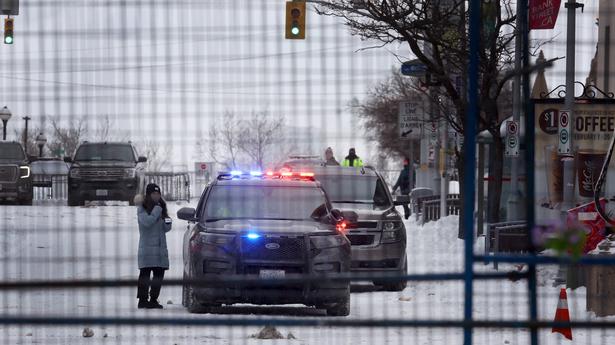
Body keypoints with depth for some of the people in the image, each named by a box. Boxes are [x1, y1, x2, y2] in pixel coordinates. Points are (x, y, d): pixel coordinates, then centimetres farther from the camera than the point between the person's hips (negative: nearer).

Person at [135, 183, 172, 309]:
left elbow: (166, 229, 19)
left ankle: (153, 299, 9)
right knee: (145, 274, -6)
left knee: (159, 274, 4)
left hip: (160, 246, 6)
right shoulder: (142, 209, -2)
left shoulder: (161, 207, 16)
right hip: (147, 246, -6)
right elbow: (147, 222, -19)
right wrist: (157, 210, -15)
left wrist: (167, 222, -3)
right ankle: (143, 300, -4)